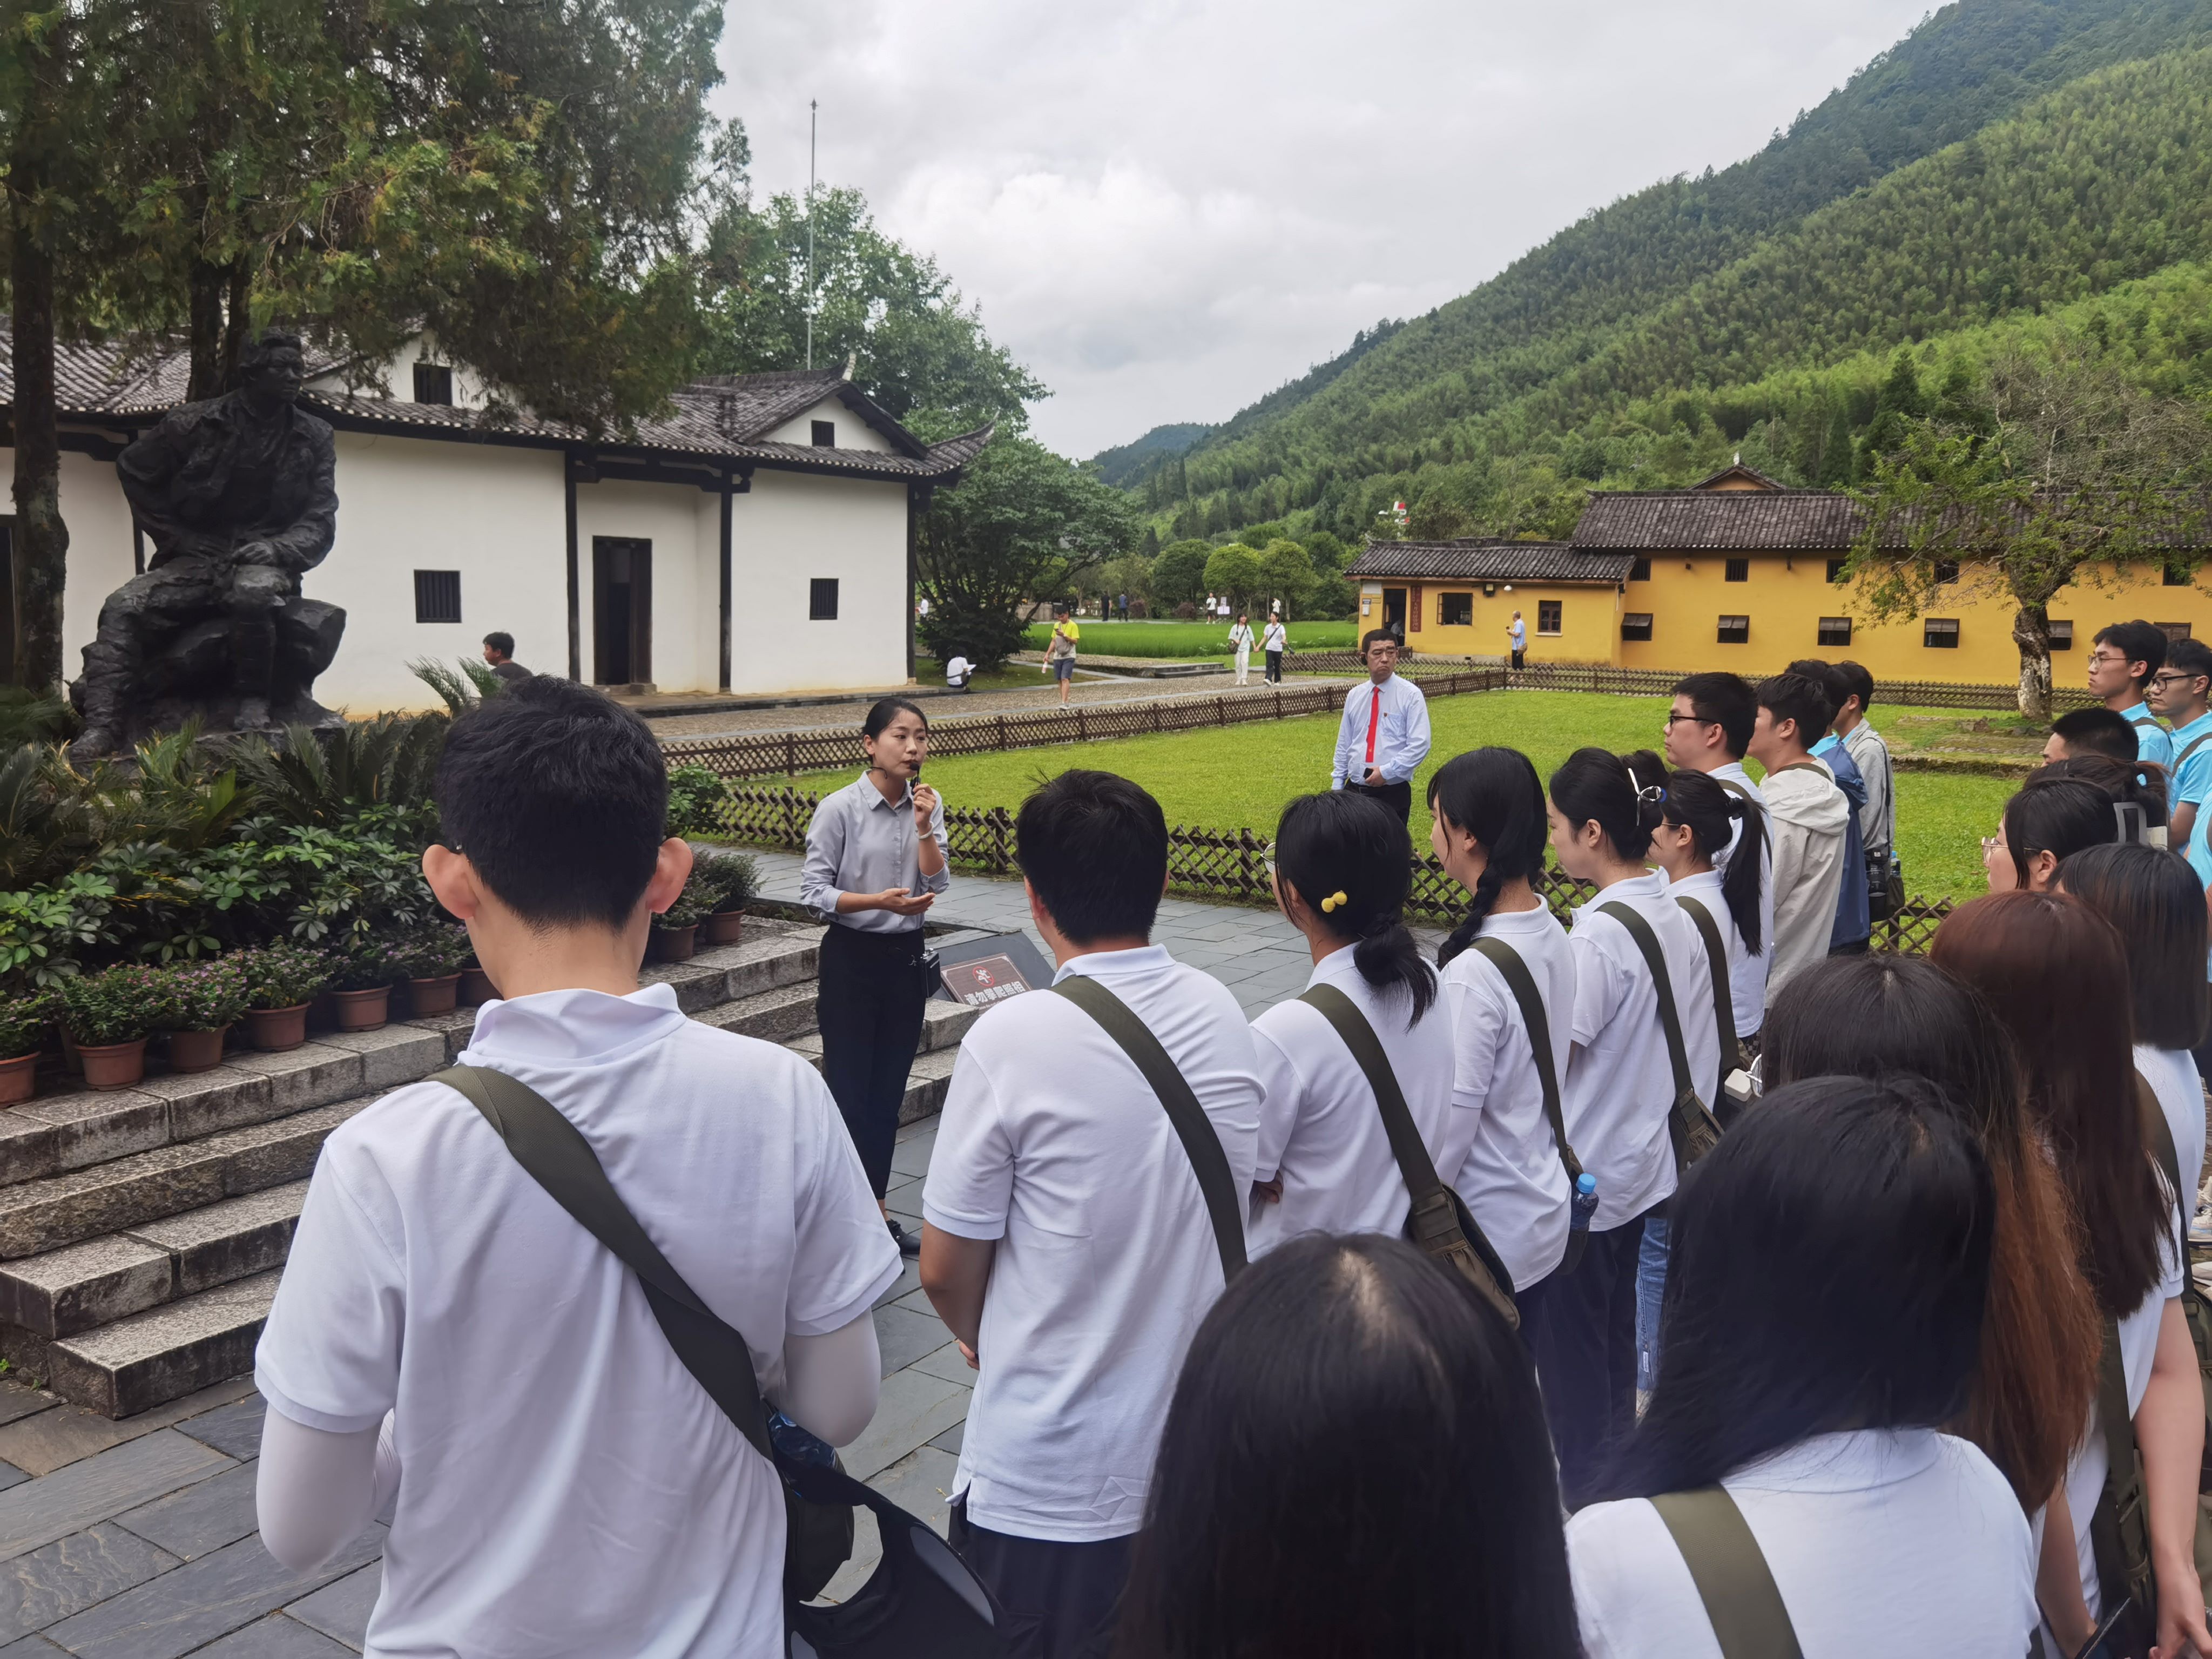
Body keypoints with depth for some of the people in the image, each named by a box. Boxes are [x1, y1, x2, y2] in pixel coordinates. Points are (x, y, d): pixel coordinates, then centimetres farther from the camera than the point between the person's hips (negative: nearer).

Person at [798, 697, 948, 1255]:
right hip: (852, 956, -5)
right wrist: (878, 901, -26)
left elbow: (936, 885, -4)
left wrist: (924, 827, -17)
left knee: (888, 1090, 13)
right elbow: (813, 891, -13)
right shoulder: (840, 808, -12)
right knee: (849, 1089, -1)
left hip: (906, 956, 5)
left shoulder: (927, 805, 3)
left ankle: (875, 1209, 26)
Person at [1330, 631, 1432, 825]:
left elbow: (1420, 745, -12)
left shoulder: (1411, 695, -6)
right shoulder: (1354, 696, 8)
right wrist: (1337, 787, 10)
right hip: (1354, 791, 4)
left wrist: (1386, 772, -18)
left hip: (1393, 793, -4)